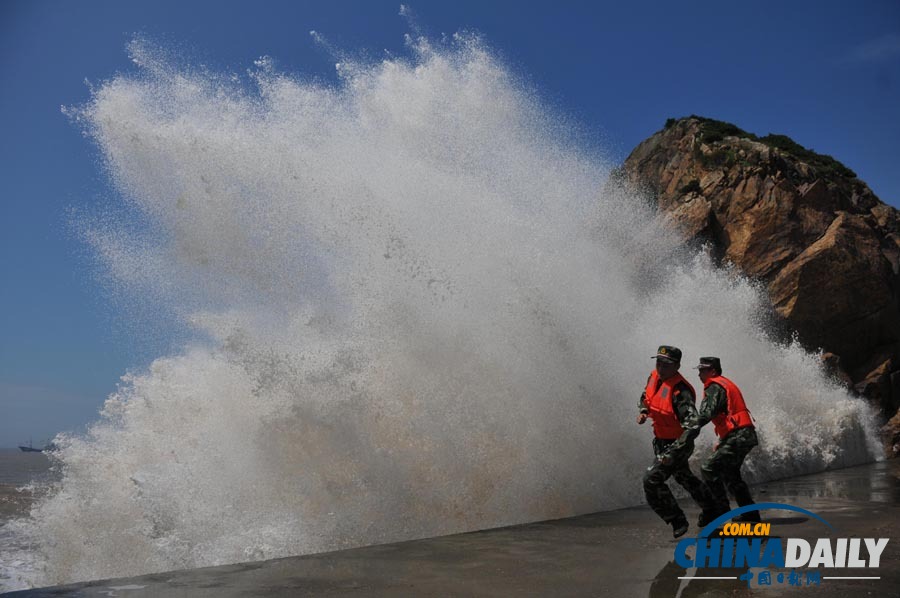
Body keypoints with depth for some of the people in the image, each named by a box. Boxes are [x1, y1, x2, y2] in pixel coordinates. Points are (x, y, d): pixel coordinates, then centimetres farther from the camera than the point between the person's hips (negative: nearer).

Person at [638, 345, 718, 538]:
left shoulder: (680, 390, -30)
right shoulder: (654, 377, -5)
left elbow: (692, 426, -36)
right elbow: (645, 397, 17)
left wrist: (672, 453, -38)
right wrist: (643, 411, -5)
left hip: (678, 443, -9)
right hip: (660, 440, 9)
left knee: (652, 479, -17)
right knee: (682, 476, 27)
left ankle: (677, 521, -1)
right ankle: (711, 507, 51)